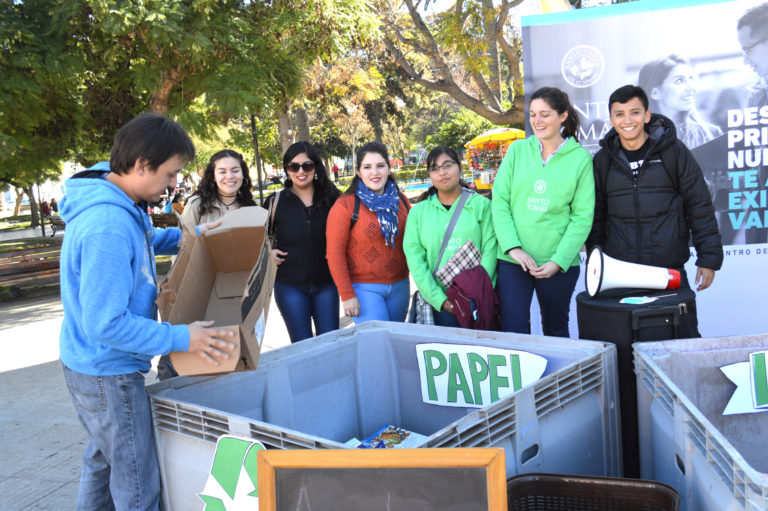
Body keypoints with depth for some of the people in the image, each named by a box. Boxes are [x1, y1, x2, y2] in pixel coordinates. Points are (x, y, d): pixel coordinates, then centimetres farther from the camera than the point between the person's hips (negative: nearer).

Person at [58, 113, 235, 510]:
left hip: (93, 364, 10)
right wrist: (180, 338, -24)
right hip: (108, 373, -10)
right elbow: (105, 323, -30)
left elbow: (142, 240, 24)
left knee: (103, 461, 26)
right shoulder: (108, 226, -31)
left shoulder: (121, 204, 0)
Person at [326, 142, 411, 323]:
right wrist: (347, 295, -13)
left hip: (399, 286, 5)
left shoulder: (400, 201, 7)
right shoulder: (345, 205, -9)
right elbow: (335, 253, -10)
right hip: (364, 289, -5)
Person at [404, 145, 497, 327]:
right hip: (440, 304, 1)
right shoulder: (418, 212, 8)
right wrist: (439, 299, -10)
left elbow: (490, 250, -3)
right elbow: (415, 259, 0)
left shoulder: (481, 205, 4)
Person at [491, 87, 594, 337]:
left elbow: (582, 216, -3)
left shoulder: (580, 158, 0)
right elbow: (499, 201, 0)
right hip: (512, 260, 1)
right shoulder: (517, 150, 4)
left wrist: (558, 261, -11)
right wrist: (513, 248, -10)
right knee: (513, 332, -1)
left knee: (556, 330, 15)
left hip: (560, 263, 0)